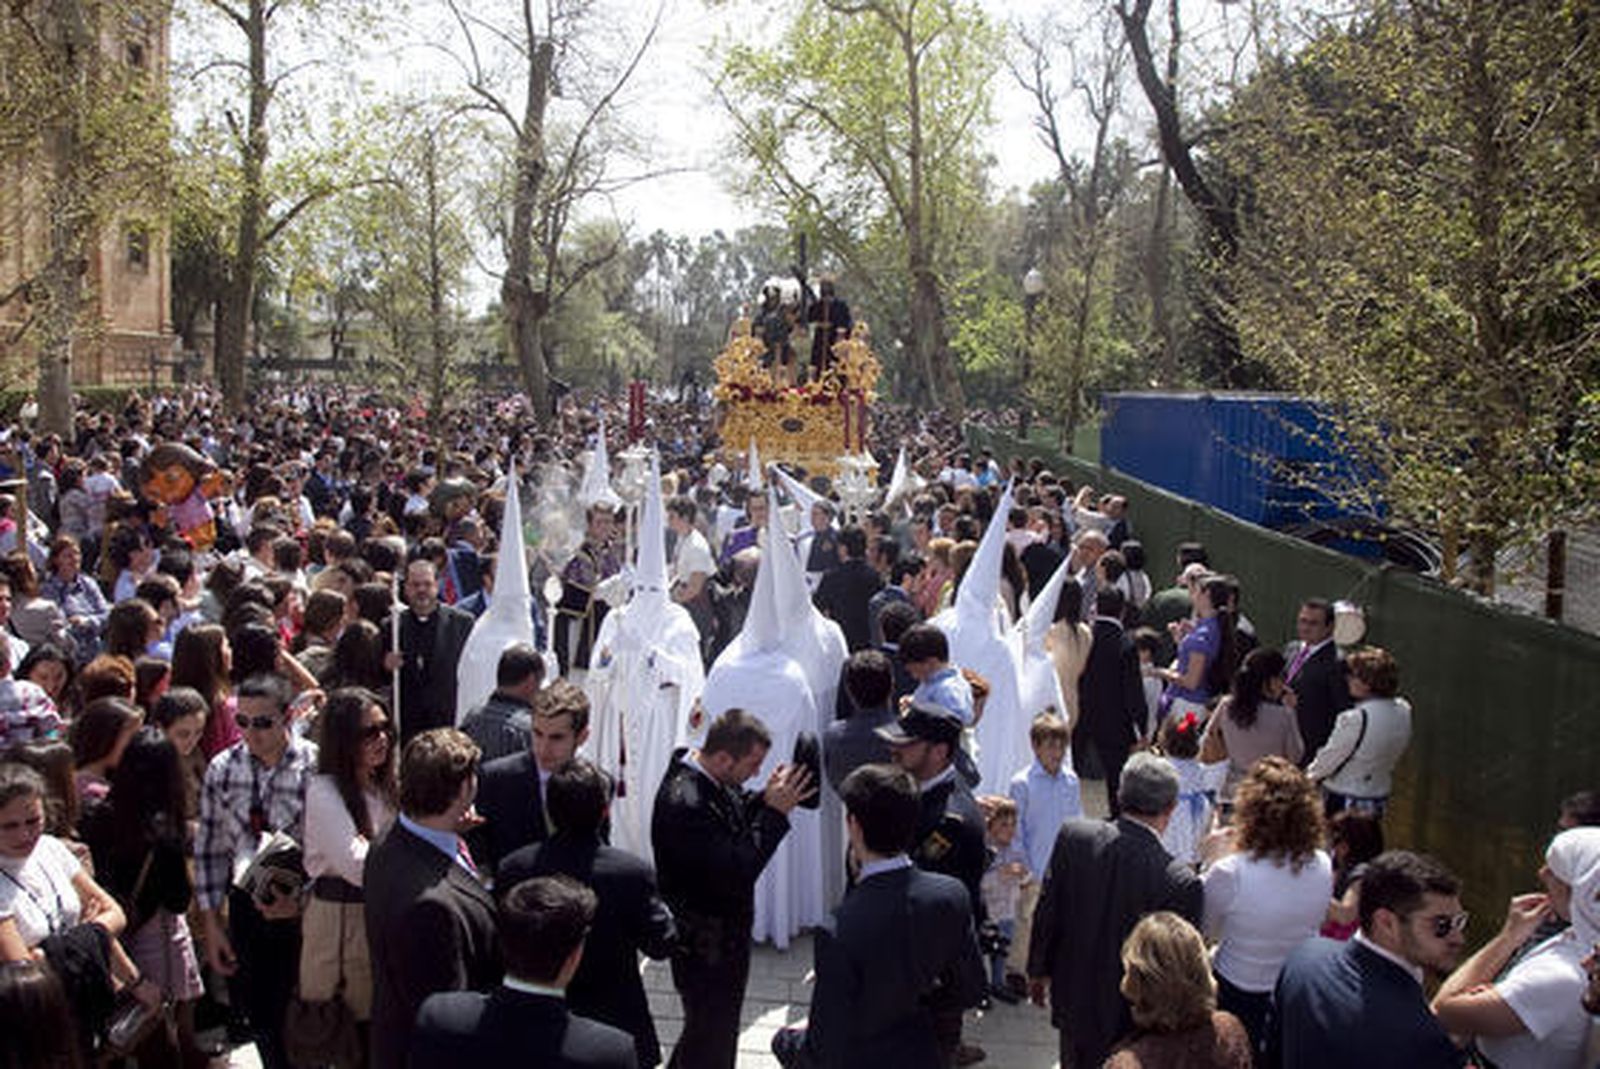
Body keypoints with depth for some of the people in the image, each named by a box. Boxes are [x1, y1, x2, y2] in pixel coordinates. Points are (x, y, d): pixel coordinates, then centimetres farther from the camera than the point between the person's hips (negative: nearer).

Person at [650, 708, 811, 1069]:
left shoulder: (710, 777, -6)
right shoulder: (685, 803, -34)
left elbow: (735, 820, 10)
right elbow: (736, 873, -32)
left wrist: (767, 798, -9)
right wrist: (775, 811, -29)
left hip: (723, 934, 9)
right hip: (706, 946, -9)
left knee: (709, 1028, 28)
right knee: (712, 1040, 10)